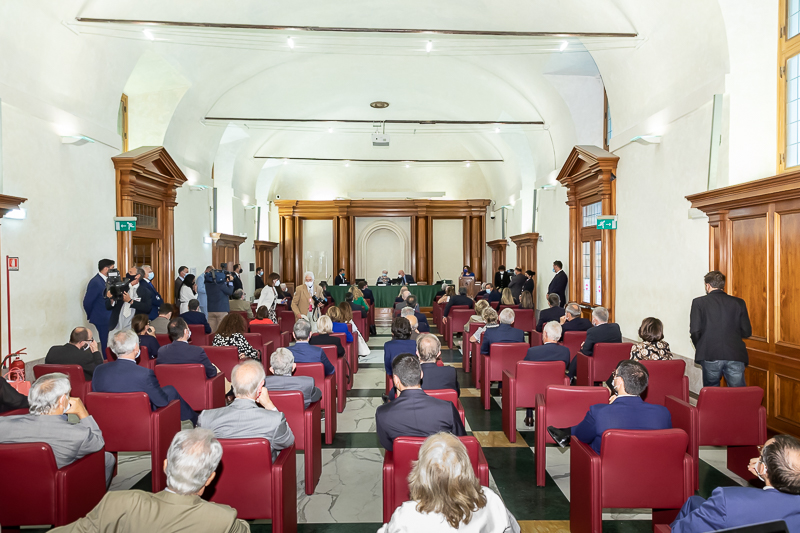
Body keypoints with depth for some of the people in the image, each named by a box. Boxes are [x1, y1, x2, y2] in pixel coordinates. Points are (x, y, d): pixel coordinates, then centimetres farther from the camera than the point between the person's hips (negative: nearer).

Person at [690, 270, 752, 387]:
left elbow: (695, 331, -5)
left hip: (710, 356, -2)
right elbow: (747, 332, 9)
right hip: (735, 356, 2)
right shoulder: (739, 302, 11)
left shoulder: (699, 302, 3)